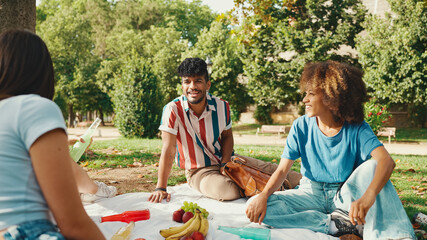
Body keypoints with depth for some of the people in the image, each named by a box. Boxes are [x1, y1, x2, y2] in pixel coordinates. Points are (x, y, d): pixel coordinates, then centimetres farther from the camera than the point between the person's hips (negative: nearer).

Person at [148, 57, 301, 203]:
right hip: (198, 171, -3)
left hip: (225, 161, 3)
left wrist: (225, 163, -11)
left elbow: (227, 136, 7)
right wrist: (160, 188, -24)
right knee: (229, 192, -36)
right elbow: (168, 150, -21)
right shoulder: (173, 110, -20)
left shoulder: (221, 106, -9)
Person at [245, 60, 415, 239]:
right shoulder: (301, 127, -6)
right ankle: (333, 223, -25)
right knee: (255, 207, -23)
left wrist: (368, 196, -49)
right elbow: (282, 170, -8)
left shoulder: (356, 129, -13)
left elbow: (387, 161, -29)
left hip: (344, 195, -2)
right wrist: (263, 195, -28)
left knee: (371, 166, -29)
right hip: (312, 194, 2)